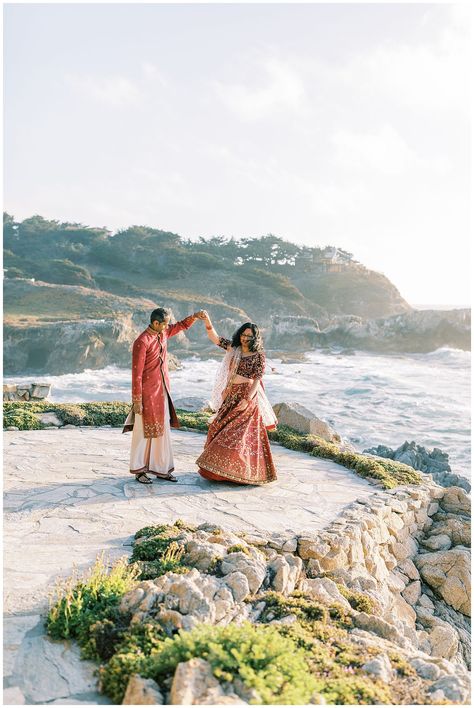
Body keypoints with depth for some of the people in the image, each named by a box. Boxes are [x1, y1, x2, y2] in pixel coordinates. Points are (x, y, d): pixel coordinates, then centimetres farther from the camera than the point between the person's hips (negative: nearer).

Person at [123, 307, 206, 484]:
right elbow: (137, 373, -17)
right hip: (147, 393, -8)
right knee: (143, 432, 3)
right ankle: (139, 471, 15)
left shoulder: (163, 333, 5)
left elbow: (182, 325, 22)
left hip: (162, 392, 8)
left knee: (163, 431, 11)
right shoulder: (142, 342, -18)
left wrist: (195, 316, 2)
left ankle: (162, 469, 21)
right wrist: (137, 400, -17)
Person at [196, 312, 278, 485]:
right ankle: (221, 468, 21)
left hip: (247, 396, -6)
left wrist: (247, 400, -20)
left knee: (241, 433, -4)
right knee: (220, 429, 8)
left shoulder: (258, 355, -8)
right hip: (231, 396, 6)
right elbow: (214, 337, 5)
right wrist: (207, 321, -10)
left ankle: (244, 472, 9)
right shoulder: (233, 347, 7)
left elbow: (257, 380, -12)